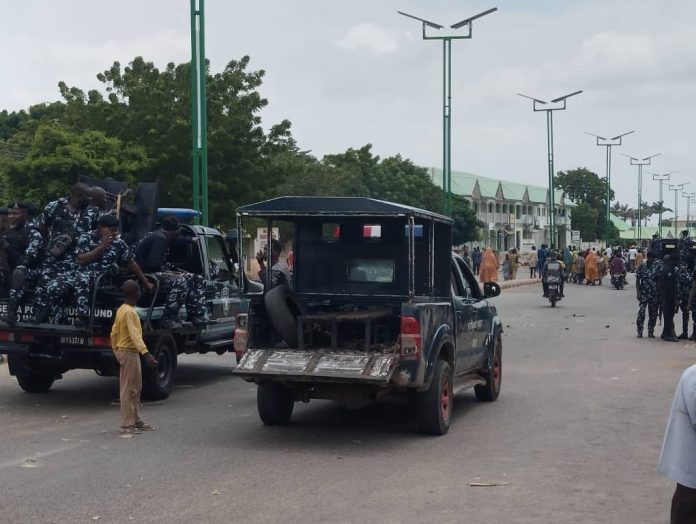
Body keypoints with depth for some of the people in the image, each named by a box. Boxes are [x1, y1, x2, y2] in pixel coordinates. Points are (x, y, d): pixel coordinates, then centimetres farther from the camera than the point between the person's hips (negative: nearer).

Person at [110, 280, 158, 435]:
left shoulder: (121, 310, 10)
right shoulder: (129, 312, -19)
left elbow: (114, 332, 17)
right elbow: (135, 335, -30)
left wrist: (114, 349, 29)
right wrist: (146, 353, -38)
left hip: (121, 351, 10)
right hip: (129, 353, -10)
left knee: (135, 389, 14)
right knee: (129, 389, -6)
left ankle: (136, 421, 20)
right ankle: (127, 424, -3)